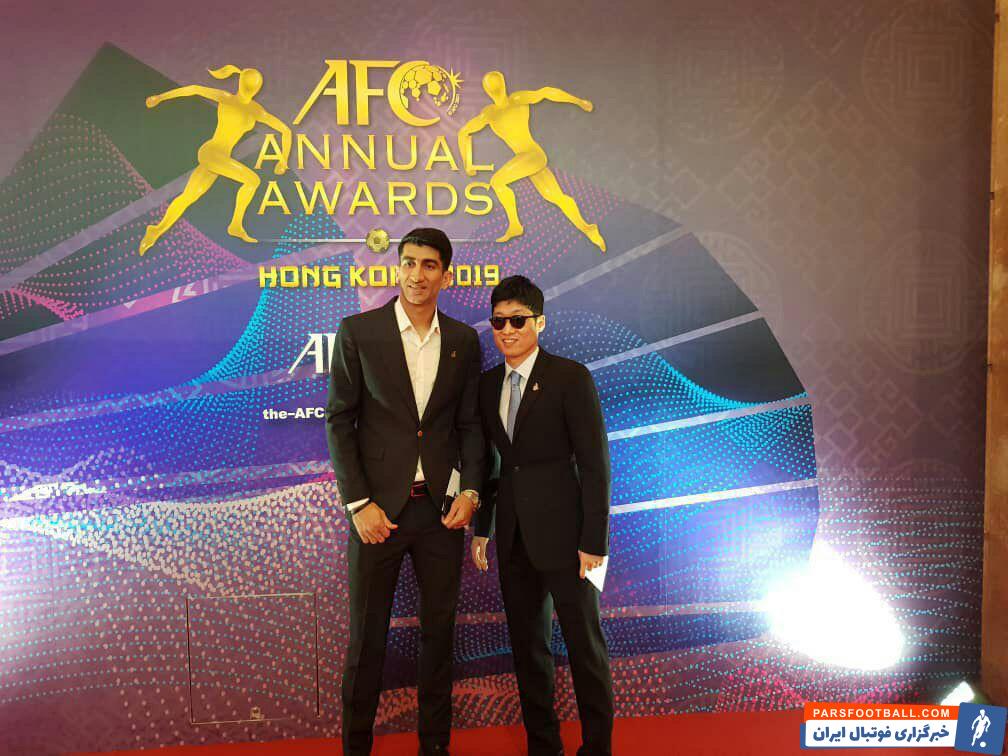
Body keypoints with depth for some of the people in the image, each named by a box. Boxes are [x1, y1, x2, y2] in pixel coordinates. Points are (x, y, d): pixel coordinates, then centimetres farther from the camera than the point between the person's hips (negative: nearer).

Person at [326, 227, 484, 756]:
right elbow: (339, 420, -4)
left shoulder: (463, 341, 5)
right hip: (378, 507, -2)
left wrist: (470, 490, -4)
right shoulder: (358, 331, -3)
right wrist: (358, 504, -10)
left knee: (439, 631, 12)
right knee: (366, 637, 8)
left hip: (441, 508, 3)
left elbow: (469, 423, 9)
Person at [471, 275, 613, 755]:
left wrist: (594, 541, -14)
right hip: (513, 535, 6)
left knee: (585, 644, 5)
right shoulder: (488, 384, 9)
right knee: (526, 644, 14)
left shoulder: (571, 377, -9)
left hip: (562, 531, -5)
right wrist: (482, 528, 13)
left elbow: (595, 463, -11)